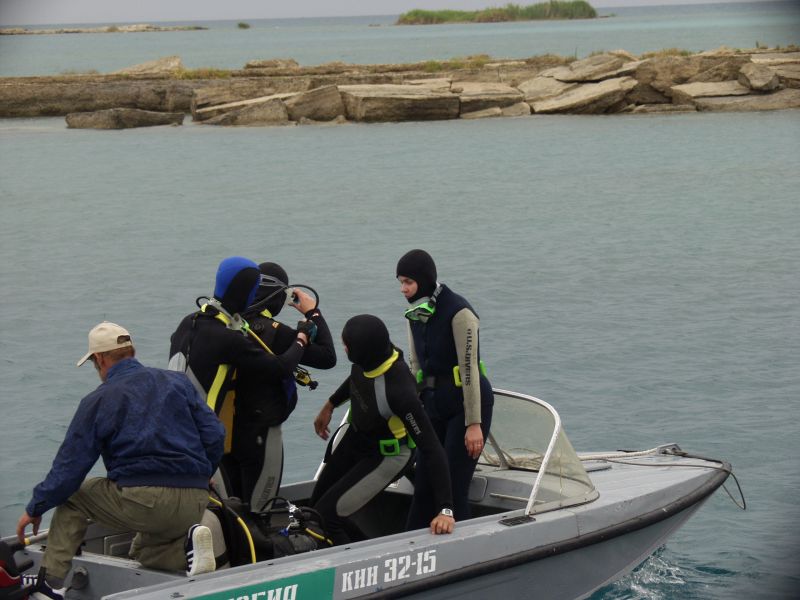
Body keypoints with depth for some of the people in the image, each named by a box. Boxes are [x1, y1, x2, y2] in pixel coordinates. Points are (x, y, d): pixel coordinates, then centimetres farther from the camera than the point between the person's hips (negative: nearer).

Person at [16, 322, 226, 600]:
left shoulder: (98, 401, 3)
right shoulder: (178, 382, 13)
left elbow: (70, 465, 3)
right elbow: (214, 435, 9)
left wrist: (35, 508, 14)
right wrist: (198, 479, 25)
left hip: (139, 503, -5)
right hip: (193, 507, 5)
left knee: (71, 497, 20)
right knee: (143, 553, 32)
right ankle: (187, 544, -2)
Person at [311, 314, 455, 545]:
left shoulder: (399, 392, -41)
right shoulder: (373, 355, -21)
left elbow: (432, 449, -37)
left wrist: (445, 509, -39)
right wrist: (330, 404, 19)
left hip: (386, 457, -8)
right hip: (355, 439, 8)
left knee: (325, 517, -13)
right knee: (316, 505, 19)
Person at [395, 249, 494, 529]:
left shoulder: (458, 313, -16)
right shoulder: (416, 314, 9)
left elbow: (469, 368, -18)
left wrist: (473, 423, -20)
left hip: (466, 403, -7)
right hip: (434, 404, 7)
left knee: (453, 487, -9)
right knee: (423, 485, 5)